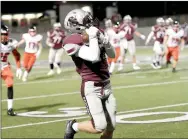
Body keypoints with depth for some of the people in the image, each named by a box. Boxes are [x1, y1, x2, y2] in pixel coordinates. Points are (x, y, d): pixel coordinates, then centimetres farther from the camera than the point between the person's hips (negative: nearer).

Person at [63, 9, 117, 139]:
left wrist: (105, 41, -4)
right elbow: (94, 57, -28)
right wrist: (92, 37, -17)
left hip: (106, 86, 7)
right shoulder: (72, 42, -15)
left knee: (111, 127, 5)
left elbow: (112, 55, 14)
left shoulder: (95, 33, 5)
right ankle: (73, 127, 16)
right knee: (100, 126, -12)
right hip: (91, 87, -7)